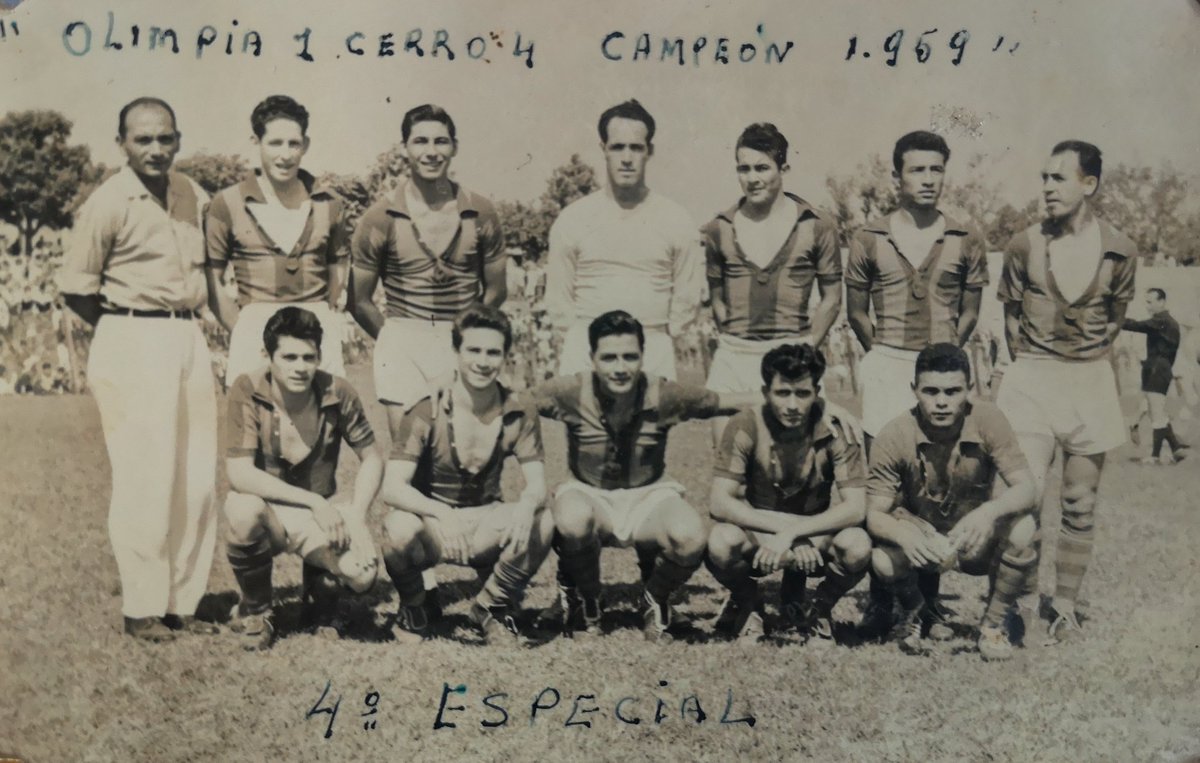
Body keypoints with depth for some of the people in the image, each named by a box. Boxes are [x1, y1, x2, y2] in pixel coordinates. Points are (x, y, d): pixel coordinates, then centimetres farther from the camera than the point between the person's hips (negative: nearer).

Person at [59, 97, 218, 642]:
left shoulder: (194, 196, 10)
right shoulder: (109, 203, -8)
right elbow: (75, 290, -6)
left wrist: (185, 325, 11)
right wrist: (131, 330, 2)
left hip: (190, 339, 6)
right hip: (133, 346, -6)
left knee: (198, 479, 5)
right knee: (145, 479, -4)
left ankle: (183, 601, 16)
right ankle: (142, 608, 8)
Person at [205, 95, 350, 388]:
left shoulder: (328, 204, 10)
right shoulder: (227, 205, 4)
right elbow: (212, 281, 7)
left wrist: (322, 323, 9)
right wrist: (243, 333, -1)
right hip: (254, 333, -2)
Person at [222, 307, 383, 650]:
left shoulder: (337, 393, -12)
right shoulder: (248, 390, -18)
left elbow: (372, 458, 0)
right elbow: (239, 473, -25)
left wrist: (356, 516, -16)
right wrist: (313, 502, -28)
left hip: (320, 510, 2)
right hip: (266, 504, -1)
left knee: (361, 574, -25)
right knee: (245, 511, -38)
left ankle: (318, 580, 17)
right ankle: (254, 609, -6)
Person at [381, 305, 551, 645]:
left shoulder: (518, 417, -6)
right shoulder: (426, 414, -14)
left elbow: (537, 485, -13)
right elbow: (392, 488, -23)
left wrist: (525, 507, -39)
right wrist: (441, 514, -43)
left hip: (484, 529, 2)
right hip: (431, 521, -2)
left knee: (542, 523, -27)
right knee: (401, 529, -36)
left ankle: (493, 606, 2)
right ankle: (413, 609, 0)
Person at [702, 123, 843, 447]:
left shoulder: (817, 229, 3)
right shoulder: (719, 231, 8)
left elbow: (831, 298, 8)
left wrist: (807, 345, 0)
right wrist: (734, 338, 4)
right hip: (732, 360, 2)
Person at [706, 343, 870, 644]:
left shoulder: (835, 428, -16)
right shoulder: (746, 427, -18)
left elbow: (855, 508, -21)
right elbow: (719, 503, -23)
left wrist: (793, 533, -32)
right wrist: (782, 527, -31)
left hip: (814, 538, 1)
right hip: (757, 534, 0)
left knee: (857, 546, -32)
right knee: (721, 542, -34)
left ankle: (816, 606, 4)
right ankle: (746, 602, 3)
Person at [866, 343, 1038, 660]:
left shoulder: (987, 420, -20)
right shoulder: (894, 437, -21)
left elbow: (1026, 489, -24)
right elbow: (875, 515, -20)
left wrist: (988, 512, -47)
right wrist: (905, 536, -44)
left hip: (975, 540, 1)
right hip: (921, 540, 0)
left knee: (1022, 528, -32)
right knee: (882, 560, -33)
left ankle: (994, 624, -4)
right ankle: (912, 608, 8)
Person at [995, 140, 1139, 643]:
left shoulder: (1119, 251, -2)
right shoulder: (1025, 245, -2)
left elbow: (1113, 318, 11)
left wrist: (1087, 362, 8)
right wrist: (1029, 366, 9)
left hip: (1091, 384, 1)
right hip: (1031, 380, -1)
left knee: (1080, 504, 8)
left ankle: (1065, 607, 20)